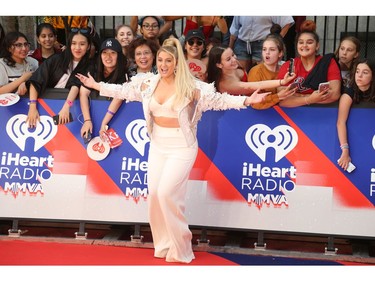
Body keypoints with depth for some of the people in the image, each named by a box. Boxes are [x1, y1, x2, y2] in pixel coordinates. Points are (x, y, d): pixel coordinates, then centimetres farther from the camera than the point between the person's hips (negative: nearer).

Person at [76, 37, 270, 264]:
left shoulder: (190, 86, -12)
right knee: (154, 194, 4)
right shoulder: (148, 83, 3)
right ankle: (164, 245, 20)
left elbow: (218, 99, -15)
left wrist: (246, 100, -25)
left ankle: (180, 249, 3)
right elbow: (123, 90, 14)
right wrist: (96, 85, 18)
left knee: (167, 193, -13)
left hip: (182, 147, -6)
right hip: (158, 145, 6)